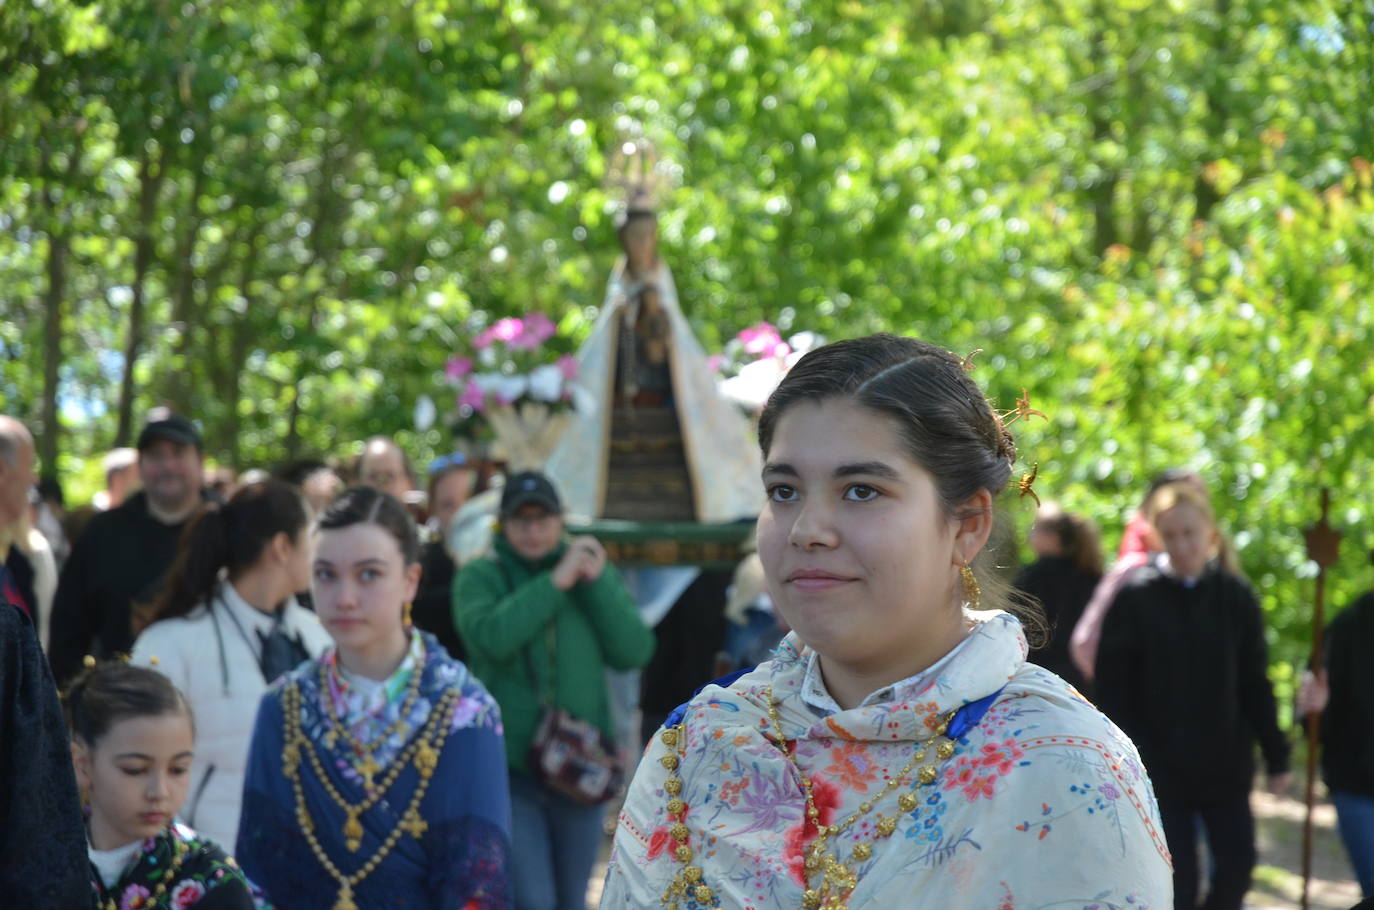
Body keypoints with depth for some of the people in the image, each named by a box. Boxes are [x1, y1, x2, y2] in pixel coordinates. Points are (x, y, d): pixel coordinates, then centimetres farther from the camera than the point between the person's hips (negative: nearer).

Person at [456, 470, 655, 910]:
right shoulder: (479, 576, -1)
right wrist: (556, 582, -18)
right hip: (509, 764, -3)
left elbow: (635, 651, -4)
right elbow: (491, 636, -22)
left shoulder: (595, 572, 7)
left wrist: (596, 583, -12)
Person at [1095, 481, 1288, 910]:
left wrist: (1276, 757, 5)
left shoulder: (1235, 596, 1)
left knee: (1237, 867, 5)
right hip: (1161, 769, -3)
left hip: (1226, 766, 3)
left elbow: (1255, 685, 6)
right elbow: (1113, 690, -6)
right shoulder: (1134, 598, -6)